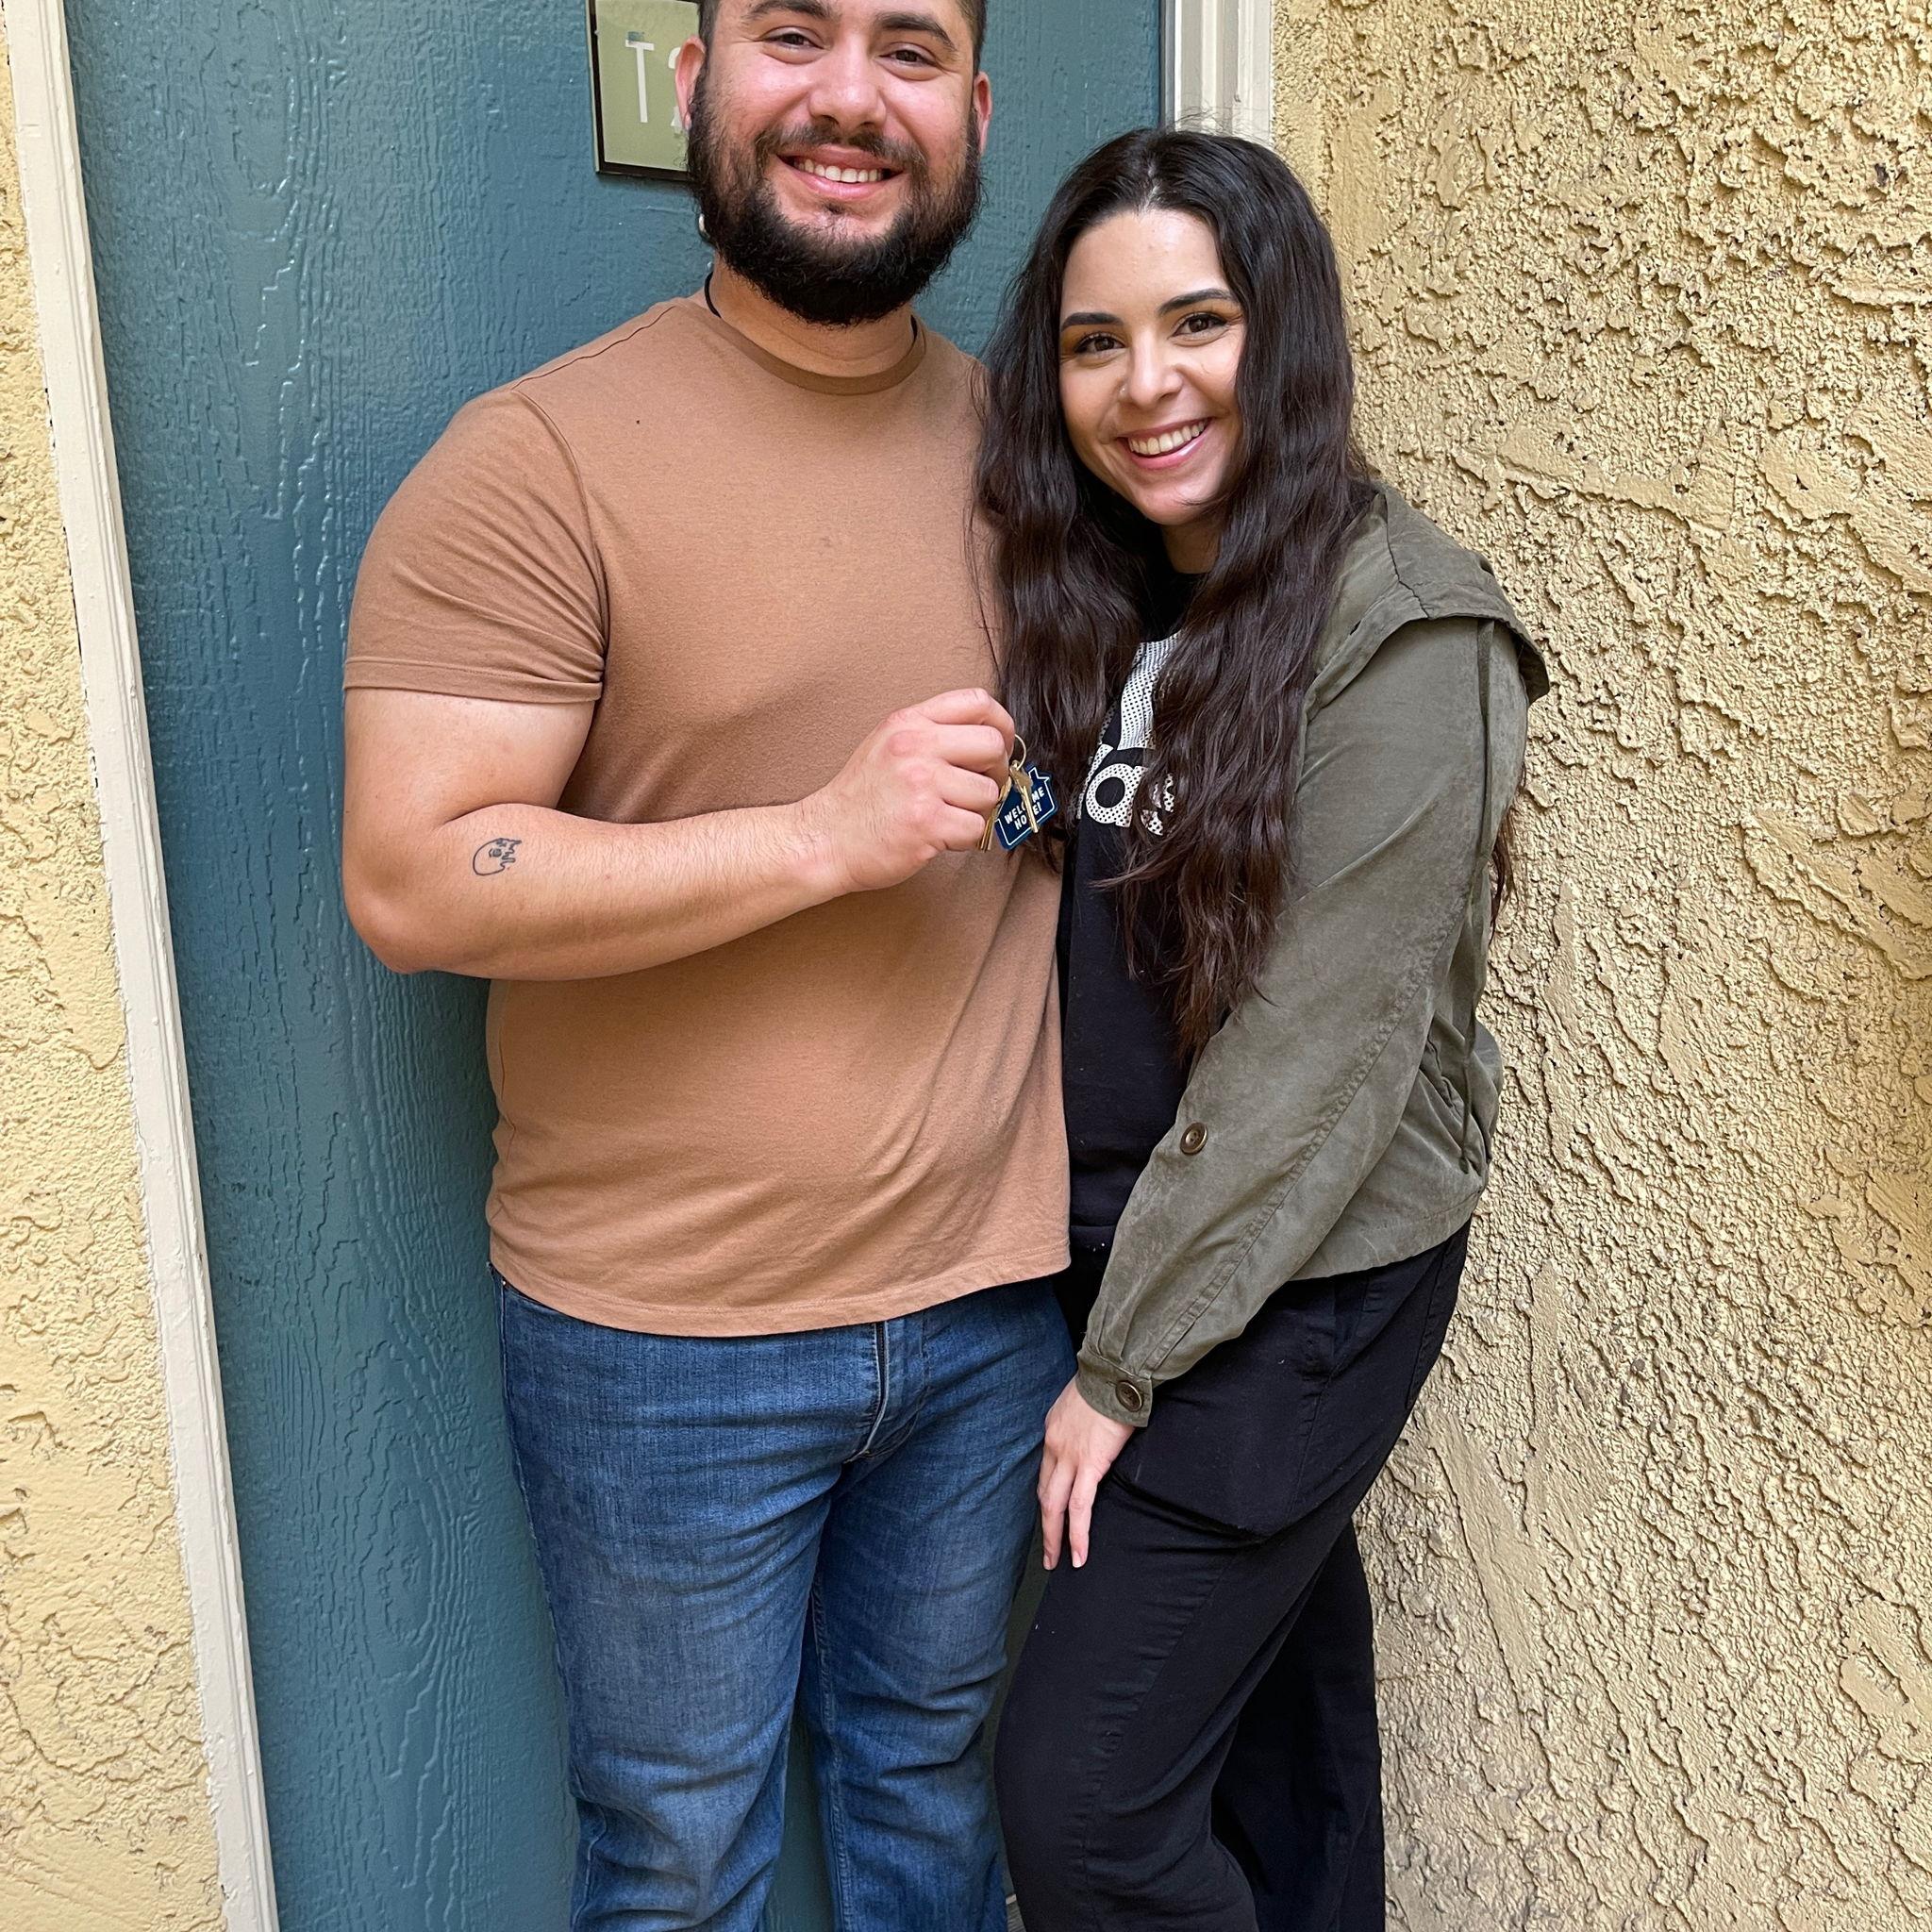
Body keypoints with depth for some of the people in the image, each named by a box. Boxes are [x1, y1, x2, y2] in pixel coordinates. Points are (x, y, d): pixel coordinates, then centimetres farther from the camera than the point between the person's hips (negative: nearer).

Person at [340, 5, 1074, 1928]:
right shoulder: (540, 461, -14)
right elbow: (409, 879, -20)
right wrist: (826, 836, -24)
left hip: (993, 1296, 5)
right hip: (664, 1338, -4)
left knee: (934, 1767, 27)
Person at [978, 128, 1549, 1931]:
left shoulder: (1405, 634, -18)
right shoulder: (1089, 598, 5)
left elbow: (1320, 1044, -20)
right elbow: (1071, 951, 8)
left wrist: (1130, 1361, -14)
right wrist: (1110, 1312, 1)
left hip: (1304, 1284, -6)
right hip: (1116, 1241, 6)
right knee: (1276, 1660, 23)